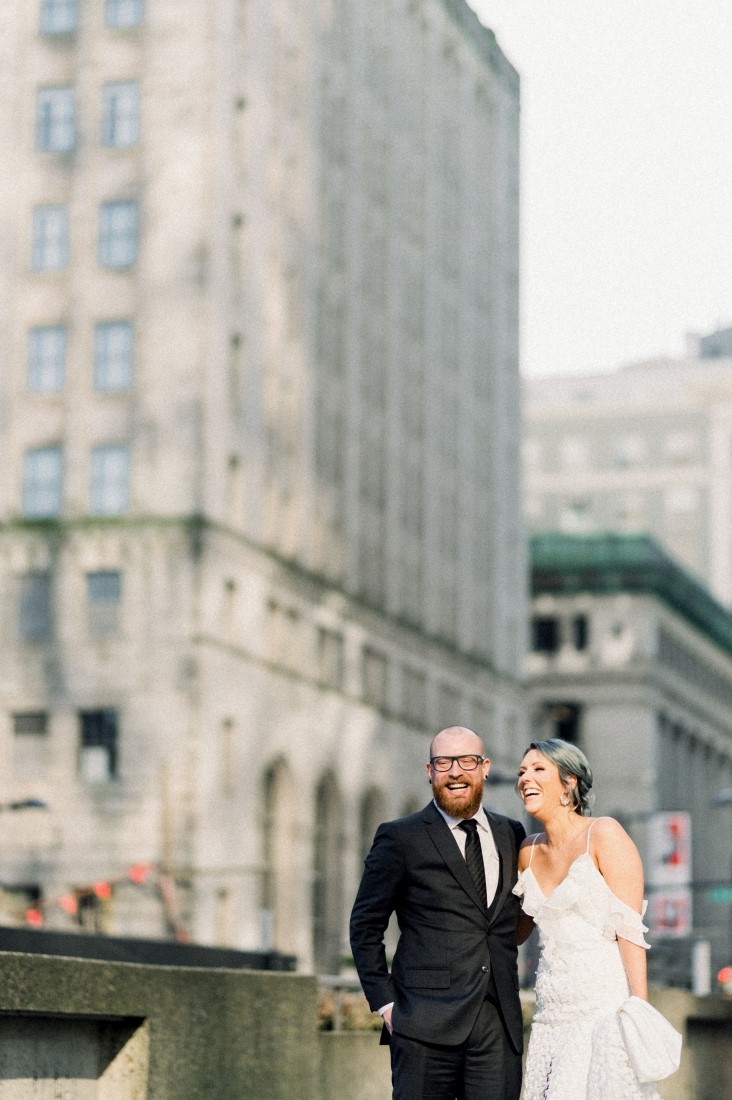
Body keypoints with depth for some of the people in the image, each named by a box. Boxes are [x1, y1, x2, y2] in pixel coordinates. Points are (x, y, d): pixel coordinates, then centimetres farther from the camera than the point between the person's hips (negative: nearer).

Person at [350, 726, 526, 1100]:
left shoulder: (511, 835, 15)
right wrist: (385, 1003, -3)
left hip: (499, 1027, 4)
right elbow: (365, 926, 4)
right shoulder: (400, 838, 2)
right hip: (426, 1027, -4)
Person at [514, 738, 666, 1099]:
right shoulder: (529, 852, 14)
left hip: (604, 1008, -6)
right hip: (553, 1013, 6)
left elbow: (630, 929, -11)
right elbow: (515, 930, 27)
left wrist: (640, 1011, -17)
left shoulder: (603, 834, -5)